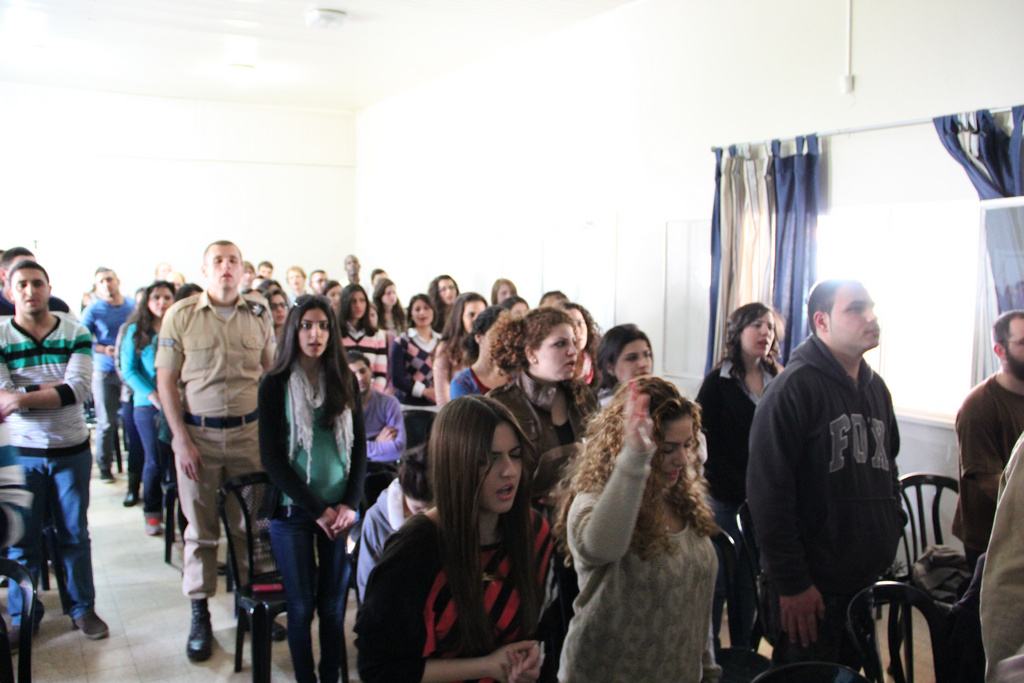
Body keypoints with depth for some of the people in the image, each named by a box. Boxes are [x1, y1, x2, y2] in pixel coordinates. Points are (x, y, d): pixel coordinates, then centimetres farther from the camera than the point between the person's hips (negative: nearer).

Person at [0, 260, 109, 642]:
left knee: (75, 534, 10)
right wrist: (54, 388, -17)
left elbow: (80, 389, -14)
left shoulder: (76, 333, -1)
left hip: (71, 450, 1)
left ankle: (83, 608, 23)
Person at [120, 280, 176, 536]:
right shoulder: (135, 330, 4)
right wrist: (152, 395, -13)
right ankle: (152, 513, 19)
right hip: (147, 405, 0)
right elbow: (129, 370, 0)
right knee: (154, 461, 3)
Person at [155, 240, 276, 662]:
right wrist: (181, 439, -7)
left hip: (249, 431, 2)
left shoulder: (258, 315, 5)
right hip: (198, 432, -1)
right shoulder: (180, 315, -1)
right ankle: (199, 616, 19)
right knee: (200, 528, 7)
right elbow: (166, 380, -1)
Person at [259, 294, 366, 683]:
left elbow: (359, 448, 8)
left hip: (340, 510, 2)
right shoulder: (275, 384, -1)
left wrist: (350, 504, -6)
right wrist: (317, 509, -10)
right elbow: (271, 458, -5)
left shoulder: (345, 382, 7)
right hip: (292, 508, -2)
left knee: (334, 603, 5)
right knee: (301, 605, 4)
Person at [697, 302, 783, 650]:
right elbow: (707, 448, -7)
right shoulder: (718, 383, -4)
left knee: (749, 582, 11)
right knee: (717, 583, 2)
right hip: (724, 500, -4)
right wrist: (745, 489, -12)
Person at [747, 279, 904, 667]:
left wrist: (891, 531, 12)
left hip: (867, 580, 7)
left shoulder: (876, 389, 11)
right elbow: (768, 493, -19)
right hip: (812, 588, -7)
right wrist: (792, 584, -19)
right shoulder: (794, 388, -15)